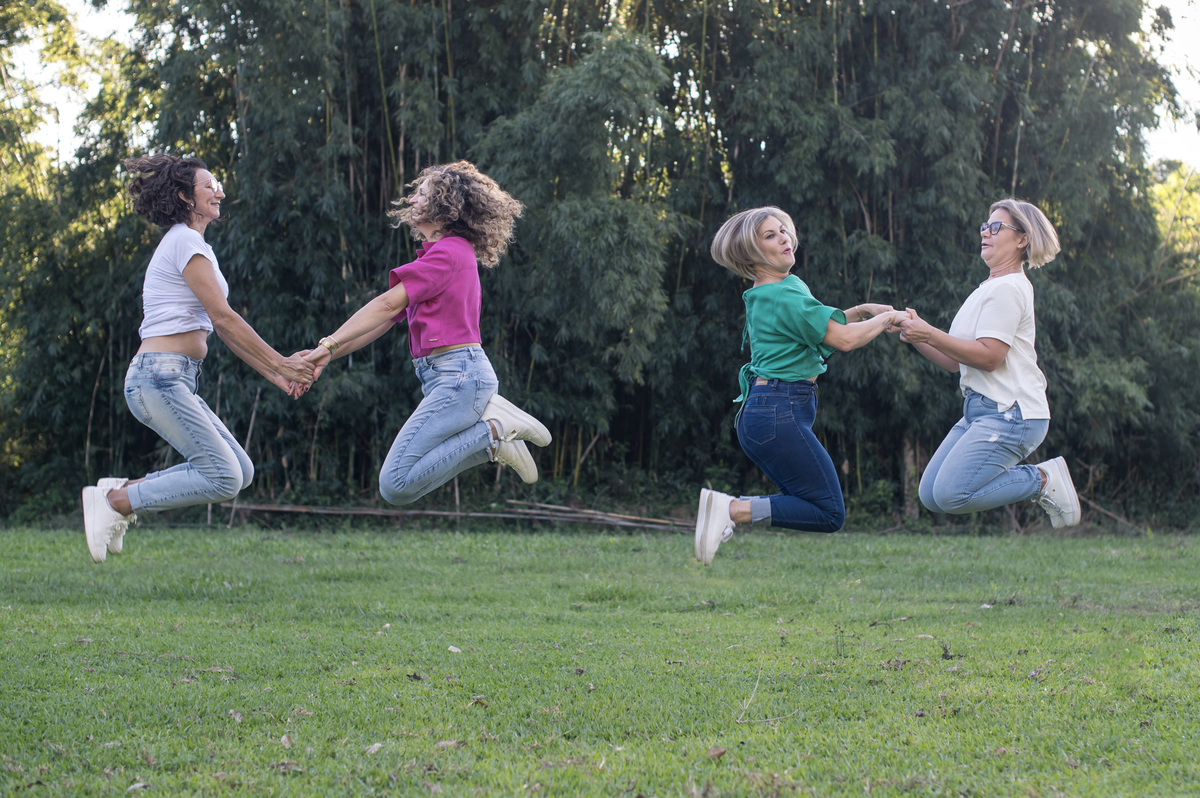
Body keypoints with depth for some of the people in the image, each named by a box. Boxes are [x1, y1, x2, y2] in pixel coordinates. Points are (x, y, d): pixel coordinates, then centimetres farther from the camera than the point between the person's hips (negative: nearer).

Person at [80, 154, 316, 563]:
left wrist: (275, 374, 15)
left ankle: (123, 491, 6)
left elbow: (224, 329, 21)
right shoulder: (185, 243, -8)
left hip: (174, 381, 10)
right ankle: (115, 501, -10)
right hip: (160, 376, -10)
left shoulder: (193, 245, 23)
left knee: (240, 471, 5)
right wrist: (280, 363, -8)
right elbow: (224, 318, -12)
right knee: (223, 476, -16)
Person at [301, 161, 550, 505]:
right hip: (444, 376, 10)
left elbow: (388, 305, -14)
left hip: (460, 374, -10)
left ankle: (492, 432, -10)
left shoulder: (448, 252, -8)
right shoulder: (441, 253, 23)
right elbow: (385, 319, 18)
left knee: (396, 484, -17)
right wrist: (329, 354, 8)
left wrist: (329, 343, -14)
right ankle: (490, 419, 6)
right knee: (397, 487, 8)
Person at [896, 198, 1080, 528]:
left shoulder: (1008, 288, -9)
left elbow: (988, 356, -20)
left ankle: (1043, 480, -6)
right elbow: (956, 361, 17)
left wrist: (930, 334, -19)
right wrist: (916, 335, 4)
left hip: (1010, 414, -10)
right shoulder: (989, 288, 22)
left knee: (950, 494, -21)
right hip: (981, 410, 10)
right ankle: (1036, 479, 8)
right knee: (931, 495, 0)